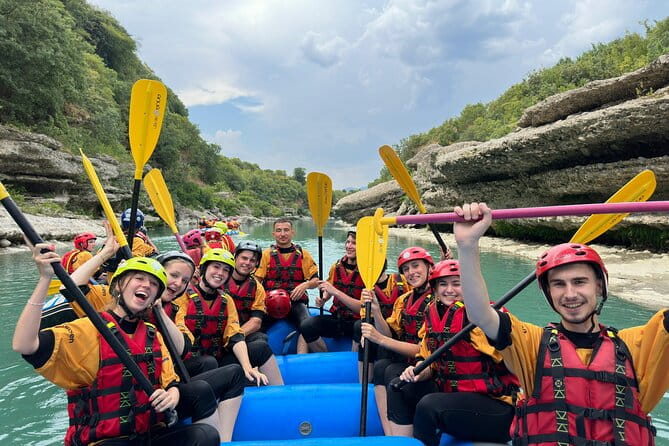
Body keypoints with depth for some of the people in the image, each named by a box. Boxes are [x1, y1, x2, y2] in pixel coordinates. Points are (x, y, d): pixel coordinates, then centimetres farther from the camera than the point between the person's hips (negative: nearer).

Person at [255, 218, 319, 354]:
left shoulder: (303, 255, 14)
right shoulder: (266, 254, 14)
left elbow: (315, 280, 10)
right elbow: (256, 280, 6)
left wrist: (306, 285, -13)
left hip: (296, 301, 0)